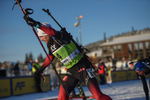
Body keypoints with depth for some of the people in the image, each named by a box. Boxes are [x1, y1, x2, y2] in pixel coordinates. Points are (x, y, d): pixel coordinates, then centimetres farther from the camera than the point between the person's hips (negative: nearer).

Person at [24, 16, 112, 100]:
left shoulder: (60, 38, -16)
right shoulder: (50, 46, 8)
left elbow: (52, 32, -39)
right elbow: (50, 57, 26)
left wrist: (37, 24, -41)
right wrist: (41, 68, 34)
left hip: (82, 68, -8)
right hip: (71, 72, 8)